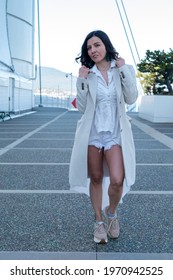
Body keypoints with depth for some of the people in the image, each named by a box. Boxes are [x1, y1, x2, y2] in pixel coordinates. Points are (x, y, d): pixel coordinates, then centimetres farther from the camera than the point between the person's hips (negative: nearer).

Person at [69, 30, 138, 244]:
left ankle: (111, 212, 19)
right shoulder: (87, 74, 3)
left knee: (117, 180, -13)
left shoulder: (124, 69, 2)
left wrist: (124, 70, -11)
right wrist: (81, 81, -10)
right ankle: (99, 221, 29)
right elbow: (81, 108, 1)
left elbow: (131, 99, -6)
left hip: (115, 133, -1)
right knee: (96, 178, 10)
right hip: (92, 132, 1)